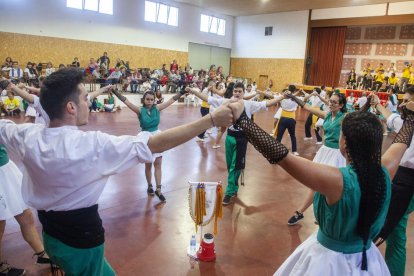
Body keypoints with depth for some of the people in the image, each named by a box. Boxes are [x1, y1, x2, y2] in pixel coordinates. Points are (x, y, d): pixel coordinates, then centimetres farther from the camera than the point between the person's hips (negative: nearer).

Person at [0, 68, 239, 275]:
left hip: (51, 234, 7)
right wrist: (212, 119, -32)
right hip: (81, 238, -7)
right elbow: (157, 144, -35)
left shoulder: (27, 136, -10)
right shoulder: (91, 145, -30)